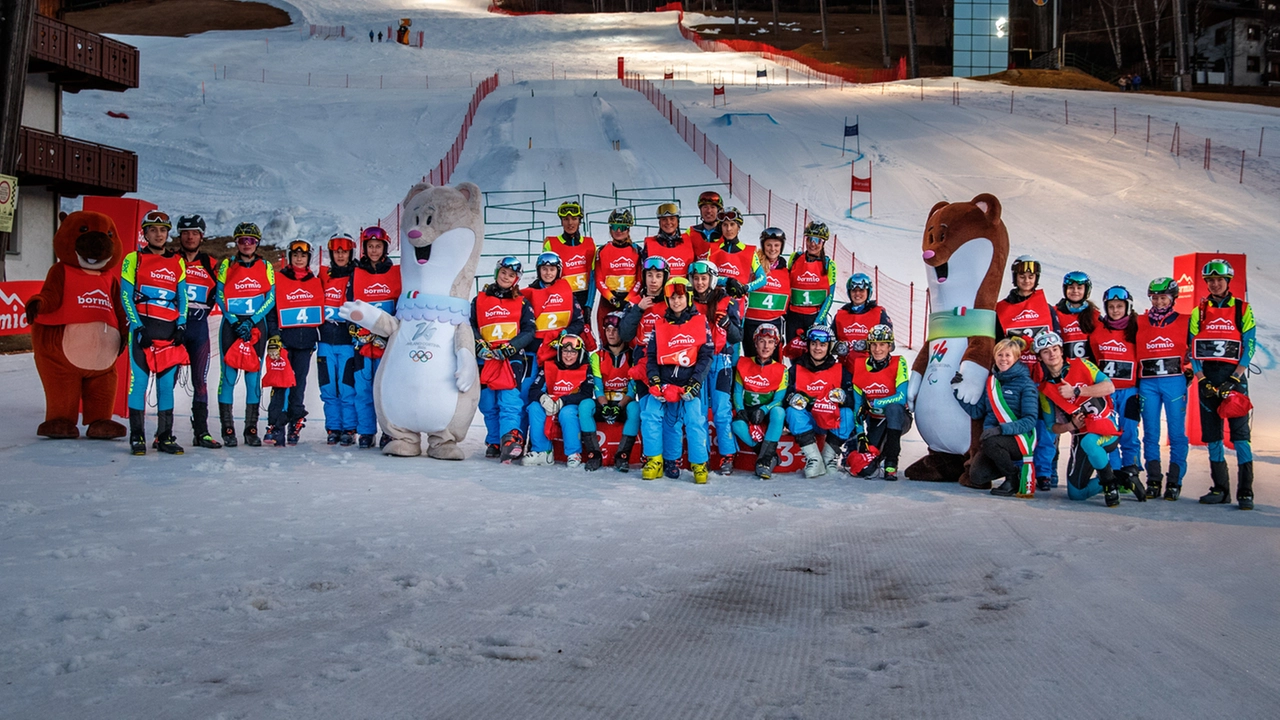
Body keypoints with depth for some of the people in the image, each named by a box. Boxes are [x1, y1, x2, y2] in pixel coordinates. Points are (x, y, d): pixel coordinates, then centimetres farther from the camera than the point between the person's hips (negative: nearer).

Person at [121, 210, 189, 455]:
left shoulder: (177, 262, 15)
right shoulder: (133, 259, 6)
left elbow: (182, 297, 14)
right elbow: (125, 295, 1)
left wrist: (181, 325, 1)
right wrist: (137, 326, -10)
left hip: (169, 329, 3)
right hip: (142, 326, -3)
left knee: (167, 383, 2)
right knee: (139, 380, -7)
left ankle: (165, 437, 7)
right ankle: (137, 436, -3)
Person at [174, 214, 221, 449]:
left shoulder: (211, 265, 11)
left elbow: (217, 292, 16)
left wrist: (203, 309, 1)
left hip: (199, 326, 2)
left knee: (200, 381, 1)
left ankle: (201, 432, 4)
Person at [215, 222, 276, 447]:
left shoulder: (266, 267, 8)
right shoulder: (226, 265, 5)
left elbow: (271, 298, 3)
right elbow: (220, 296, 1)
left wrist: (251, 321, -10)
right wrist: (236, 323, -11)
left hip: (256, 326, 1)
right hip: (231, 325, -1)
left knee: (254, 376, 0)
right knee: (228, 375, -5)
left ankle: (251, 430, 3)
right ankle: (227, 429, -2)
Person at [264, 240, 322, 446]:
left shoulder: (316, 283, 13)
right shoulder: (278, 280, 3)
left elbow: (321, 310, 18)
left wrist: (317, 339, 14)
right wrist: (273, 335, -9)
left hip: (306, 341, 3)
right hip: (284, 339, -3)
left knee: (299, 384, 4)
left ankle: (295, 426, 10)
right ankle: (275, 427, -12)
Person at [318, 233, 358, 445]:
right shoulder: (323, 276, 12)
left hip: (348, 341, -4)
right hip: (326, 340, 4)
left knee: (347, 387, -6)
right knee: (328, 388, 5)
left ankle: (349, 430, 1)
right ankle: (333, 428, 13)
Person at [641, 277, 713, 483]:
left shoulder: (700, 322, 5)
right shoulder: (660, 325, 12)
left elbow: (706, 356, 0)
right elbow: (650, 356, 9)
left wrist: (694, 384, -10)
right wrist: (655, 382, -7)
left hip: (689, 383, -2)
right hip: (664, 381, 2)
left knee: (695, 421, -17)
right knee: (650, 416, -16)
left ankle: (699, 465, -4)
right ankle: (655, 461, -6)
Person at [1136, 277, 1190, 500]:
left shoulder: (1185, 322, 6)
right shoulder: (1139, 322, 10)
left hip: (1175, 383, -2)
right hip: (1147, 383, 2)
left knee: (1177, 433, -3)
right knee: (1150, 434, 2)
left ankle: (1175, 482, 2)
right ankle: (1153, 481, 7)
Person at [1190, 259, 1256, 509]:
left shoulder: (1243, 310, 4)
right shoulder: (1198, 312, 10)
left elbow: (1249, 347, -2)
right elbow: (1192, 349, 6)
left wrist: (1233, 379, -11)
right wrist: (1202, 380, -6)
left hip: (1234, 376, -3)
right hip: (1207, 378, 3)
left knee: (1240, 434, -9)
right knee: (1212, 436, 3)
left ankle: (1245, 491, -10)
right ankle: (1220, 489, 9)